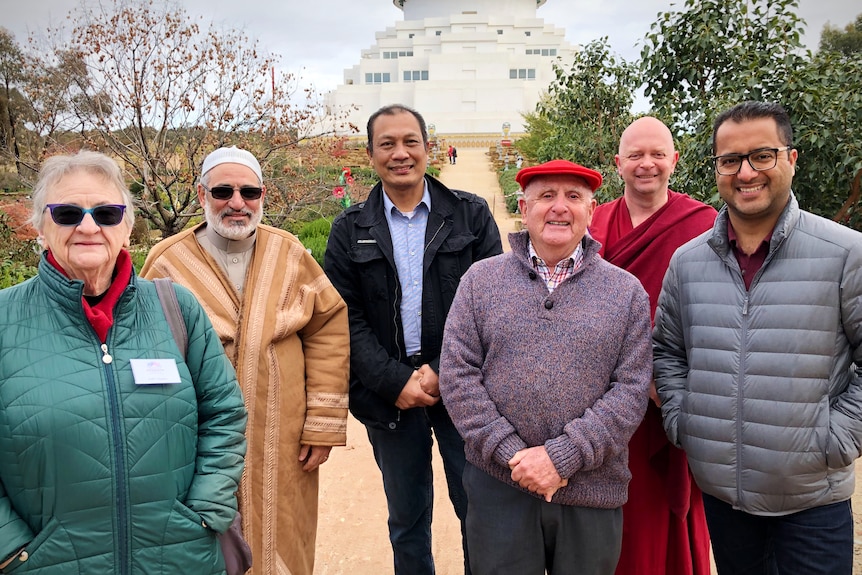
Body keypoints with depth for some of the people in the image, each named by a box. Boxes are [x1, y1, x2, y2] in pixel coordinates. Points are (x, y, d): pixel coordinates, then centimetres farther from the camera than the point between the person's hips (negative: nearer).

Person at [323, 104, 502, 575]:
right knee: (407, 522, 16)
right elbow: (346, 318, -2)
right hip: (390, 395, 1)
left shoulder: (471, 215, 1)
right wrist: (396, 382, -12)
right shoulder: (350, 231, 4)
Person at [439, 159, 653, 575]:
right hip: (499, 486, 0)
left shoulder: (626, 291, 2)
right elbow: (457, 375, -4)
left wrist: (561, 457, -14)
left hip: (592, 493, 1)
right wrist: (513, 454, -12)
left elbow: (631, 389, -5)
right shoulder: (481, 280, 2)